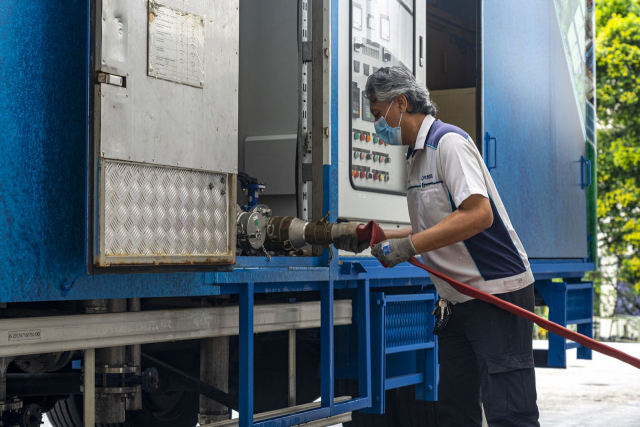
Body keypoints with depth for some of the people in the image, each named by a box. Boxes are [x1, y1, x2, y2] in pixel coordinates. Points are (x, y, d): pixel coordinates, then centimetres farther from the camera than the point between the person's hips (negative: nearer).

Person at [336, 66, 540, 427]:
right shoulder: (419, 154, 17)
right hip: (460, 300, 10)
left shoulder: (448, 141, -13)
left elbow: (477, 214, -25)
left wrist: (409, 246, -25)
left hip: (498, 290, -10)